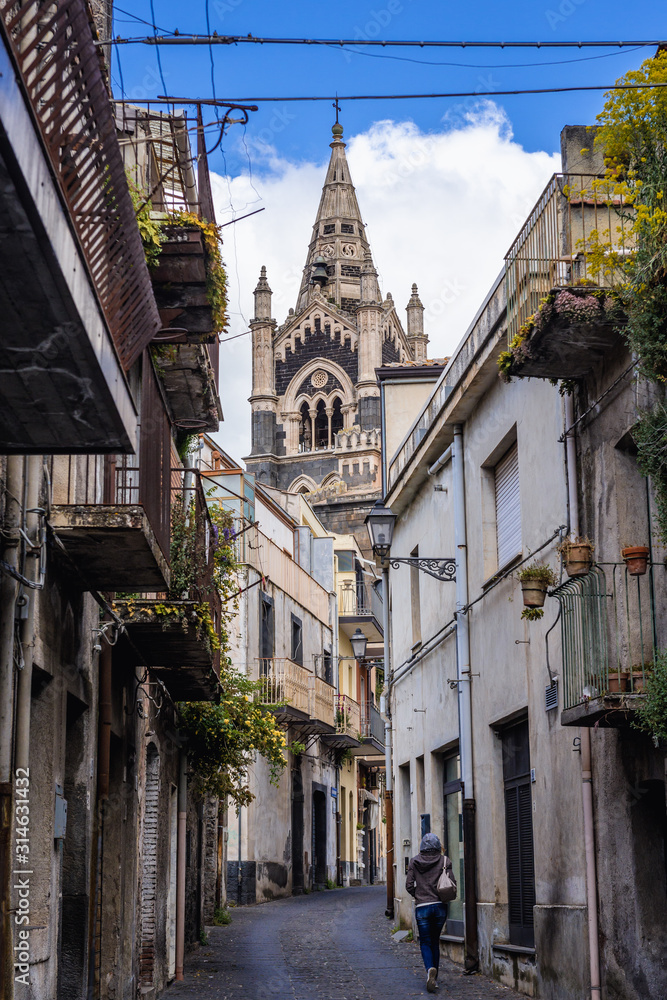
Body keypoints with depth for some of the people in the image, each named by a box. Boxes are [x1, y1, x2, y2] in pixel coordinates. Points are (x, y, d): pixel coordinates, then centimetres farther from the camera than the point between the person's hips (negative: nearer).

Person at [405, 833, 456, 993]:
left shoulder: (414, 861, 0)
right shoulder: (444, 861, -1)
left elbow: (409, 885, -1)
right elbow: (452, 884, -5)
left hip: (422, 907, -1)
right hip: (440, 906, 1)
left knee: (425, 943, 5)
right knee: (435, 942, 16)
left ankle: (430, 969, -23)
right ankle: (434, 979, 18)